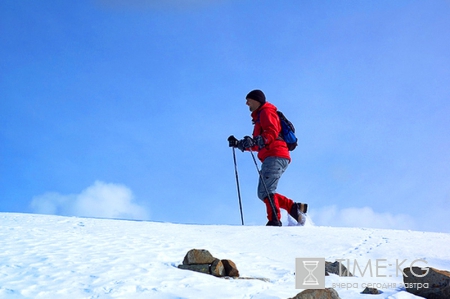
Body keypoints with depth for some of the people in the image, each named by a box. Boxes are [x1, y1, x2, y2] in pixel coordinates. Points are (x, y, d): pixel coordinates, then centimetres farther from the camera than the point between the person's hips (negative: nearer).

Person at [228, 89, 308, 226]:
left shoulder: (266, 112, 2)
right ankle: (295, 208, 2)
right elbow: (259, 146, 31)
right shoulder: (259, 117, 32)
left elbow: (272, 132, -17)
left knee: (265, 191, -19)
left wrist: (256, 141, -31)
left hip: (275, 156, -10)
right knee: (263, 193, 7)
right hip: (272, 158, 10)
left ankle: (274, 221, -26)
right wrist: (239, 144, 22)